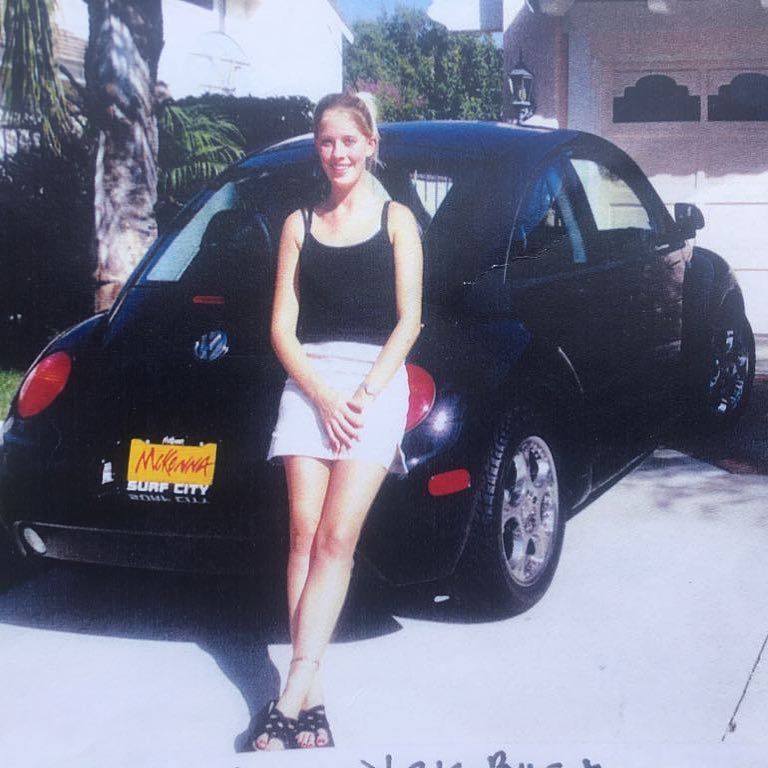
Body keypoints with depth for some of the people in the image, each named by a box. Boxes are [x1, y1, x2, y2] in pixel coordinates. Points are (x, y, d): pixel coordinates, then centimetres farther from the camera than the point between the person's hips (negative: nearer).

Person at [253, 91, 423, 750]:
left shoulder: (396, 219, 11)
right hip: (309, 380, 2)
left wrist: (365, 393, -10)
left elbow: (409, 320, 3)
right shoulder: (300, 224, 16)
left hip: (376, 380, -2)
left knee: (337, 537, -12)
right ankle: (311, 697, -7)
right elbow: (282, 326, 8)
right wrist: (322, 395, -7)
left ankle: (294, 694, -15)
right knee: (305, 532, -8)